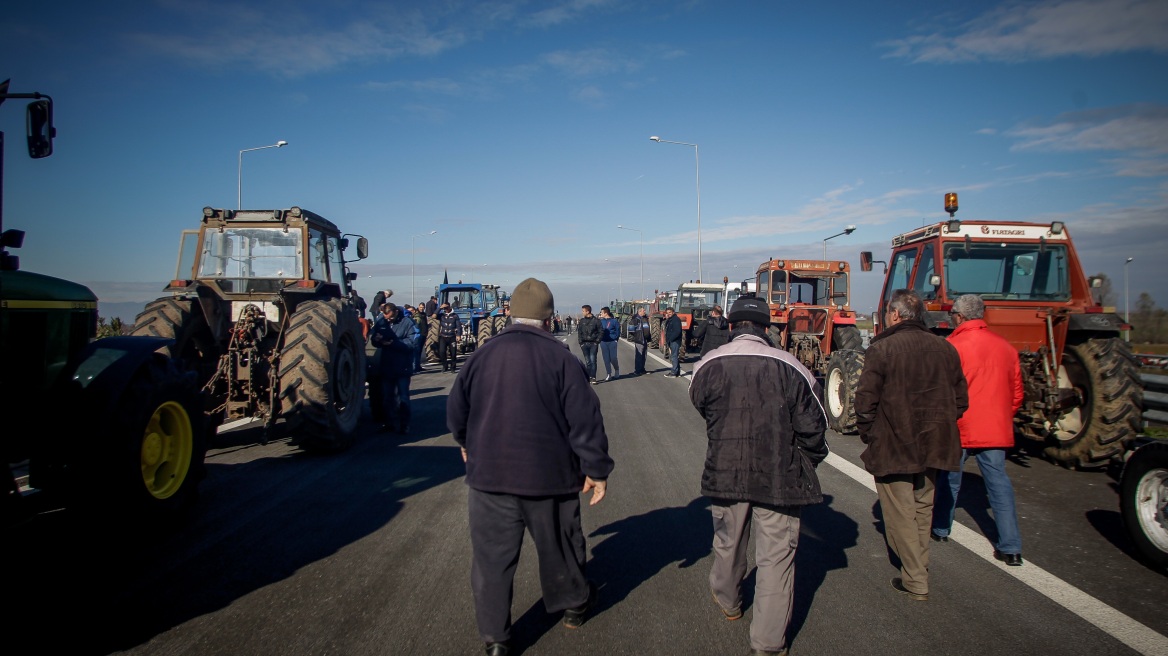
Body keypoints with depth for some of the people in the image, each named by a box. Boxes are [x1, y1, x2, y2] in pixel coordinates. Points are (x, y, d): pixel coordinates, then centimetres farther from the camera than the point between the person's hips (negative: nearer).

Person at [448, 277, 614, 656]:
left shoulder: (483, 354, -1)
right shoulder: (561, 357, -10)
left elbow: (456, 407, 8)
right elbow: (585, 418, -12)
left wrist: (466, 443, 27)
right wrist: (596, 470, -3)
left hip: (489, 473, 1)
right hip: (549, 475, -1)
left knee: (491, 556, 10)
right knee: (558, 546, 19)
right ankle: (573, 605, 40)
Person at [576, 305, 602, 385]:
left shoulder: (596, 321, 0)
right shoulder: (582, 321, 9)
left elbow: (600, 332, 2)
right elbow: (579, 333, 11)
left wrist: (597, 341, -7)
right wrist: (581, 342, 1)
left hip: (593, 343, -3)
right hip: (584, 343, 3)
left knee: (593, 361, -7)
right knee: (587, 361, 3)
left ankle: (593, 377, -3)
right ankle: (588, 377, 9)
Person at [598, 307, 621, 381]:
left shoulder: (614, 321, -2)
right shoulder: (601, 321, 9)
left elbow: (618, 330, -1)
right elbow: (599, 330, 12)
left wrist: (616, 338, -9)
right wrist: (599, 338, -3)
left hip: (612, 342, -4)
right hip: (603, 342, 4)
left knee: (613, 358, -5)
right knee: (606, 359, 3)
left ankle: (617, 371, 22)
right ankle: (608, 374, 9)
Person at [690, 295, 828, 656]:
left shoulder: (707, 365, -7)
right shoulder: (791, 368, -12)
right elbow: (813, 426, -5)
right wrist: (807, 463, 13)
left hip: (724, 473, 3)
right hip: (779, 477, -2)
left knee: (728, 543, 24)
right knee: (775, 557, 8)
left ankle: (727, 601, 48)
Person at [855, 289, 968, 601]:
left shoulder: (881, 349, -14)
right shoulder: (945, 349, 3)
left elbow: (866, 402, -16)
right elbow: (960, 401, 8)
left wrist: (868, 436, -2)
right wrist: (938, 426, 16)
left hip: (892, 446, -5)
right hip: (933, 446, 6)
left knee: (901, 513, 6)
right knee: (922, 509, 20)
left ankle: (915, 581, 8)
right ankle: (918, 567, 29)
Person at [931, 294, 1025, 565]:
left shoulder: (952, 346, -12)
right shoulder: (1006, 347, 5)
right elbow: (1017, 393, 12)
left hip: (958, 428, -4)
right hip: (996, 430, 4)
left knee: (949, 479, 14)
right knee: (999, 483, 7)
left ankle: (940, 529, 30)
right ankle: (1010, 547, 5)